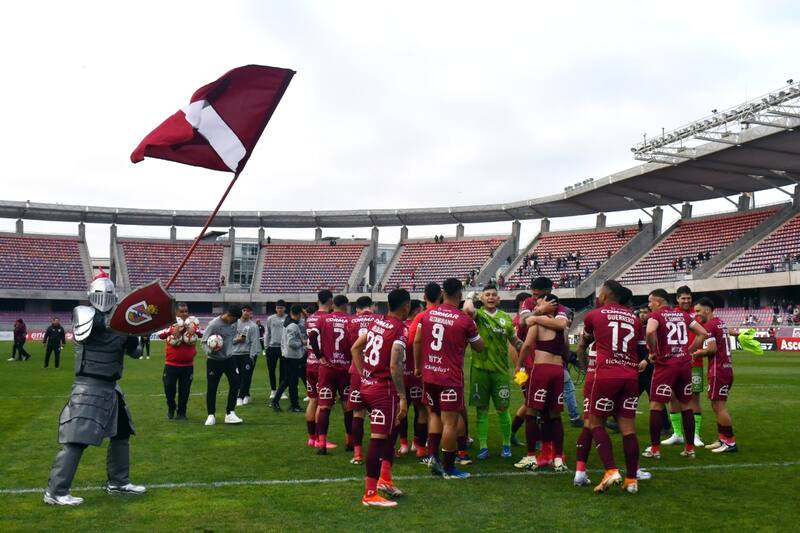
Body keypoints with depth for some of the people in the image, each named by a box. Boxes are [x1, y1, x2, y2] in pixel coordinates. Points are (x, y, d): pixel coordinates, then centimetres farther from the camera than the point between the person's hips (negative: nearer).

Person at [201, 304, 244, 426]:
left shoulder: (234, 322, -3)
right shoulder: (214, 324, -21)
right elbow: (203, 342, -16)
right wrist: (210, 350, -32)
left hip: (229, 359, 5)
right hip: (214, 361, -5)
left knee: (235, 384, -5)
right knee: (212, 388, 4)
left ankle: (230, 413, 3)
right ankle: (211, 415, 18)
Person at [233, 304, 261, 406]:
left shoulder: (253, 326, -2)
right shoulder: (235, 323, 6)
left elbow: (254, 342, -7)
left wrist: (252, 356, -12)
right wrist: (237, 340, -12)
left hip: (247, 354, -3)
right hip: (235, 353, 3)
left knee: (246, 376, -5)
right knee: (237, 377, 7)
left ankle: (241, 397, -2)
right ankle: (246, 395, 21)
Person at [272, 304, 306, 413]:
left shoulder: (287, 324, 9)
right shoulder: (293, 327, -19)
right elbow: (291, 343, -24)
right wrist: (303, 342, -14)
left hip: (287, 355, 9)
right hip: (294, 357, -9)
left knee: (286, 380, 17)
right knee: (293, 381, 0)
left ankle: (276, 400, 18)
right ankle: (294, 405, 8)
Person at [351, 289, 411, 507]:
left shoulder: (375, 321, 8)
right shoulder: (400, 330, -15)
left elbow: (355, 349, 14)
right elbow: (394, 366, -22)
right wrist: (402, 397, -18)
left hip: (367, 385, 9)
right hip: (384, 388, -9)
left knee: (391, 430, 23)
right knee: (378, 438, -3)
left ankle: (384, 479, 27)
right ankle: (370, 494, 3)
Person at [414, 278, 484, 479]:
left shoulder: (428, 314, 3)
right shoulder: (465, 320, -10)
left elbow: (417, 342, 9)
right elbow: (479, 347, 3)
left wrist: (418, 366, 20)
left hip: (429, 373, 5)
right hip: (451, 376, -5)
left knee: (434, 413, 23)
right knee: (451, 421, 1)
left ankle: (432, 455, 12)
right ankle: (449, 468, 8)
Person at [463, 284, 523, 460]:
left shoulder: (506, 317, 7)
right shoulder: (478, 314, -2)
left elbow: (515, 341, 19)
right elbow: (467, 309, -26)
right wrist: (471, 296, -7)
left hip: (500, 369, 2)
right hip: (480, 368, -2)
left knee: (502, 409, 6)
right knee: (482, 408, 5)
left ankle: (506, 445, 22)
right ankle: (483, 446, 14)